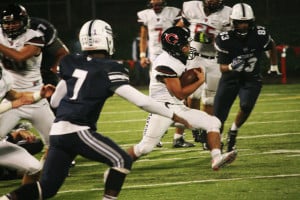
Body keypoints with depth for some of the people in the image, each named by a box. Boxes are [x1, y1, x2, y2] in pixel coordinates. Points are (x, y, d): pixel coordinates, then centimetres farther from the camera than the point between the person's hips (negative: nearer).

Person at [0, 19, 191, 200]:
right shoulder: (109, 70, -6)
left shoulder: (72, 64, 12)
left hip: (58, 132, 7)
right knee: (122, 161, 4)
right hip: (78, 131, -7)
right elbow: (141, 100, -9)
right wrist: (173, 115, -1)